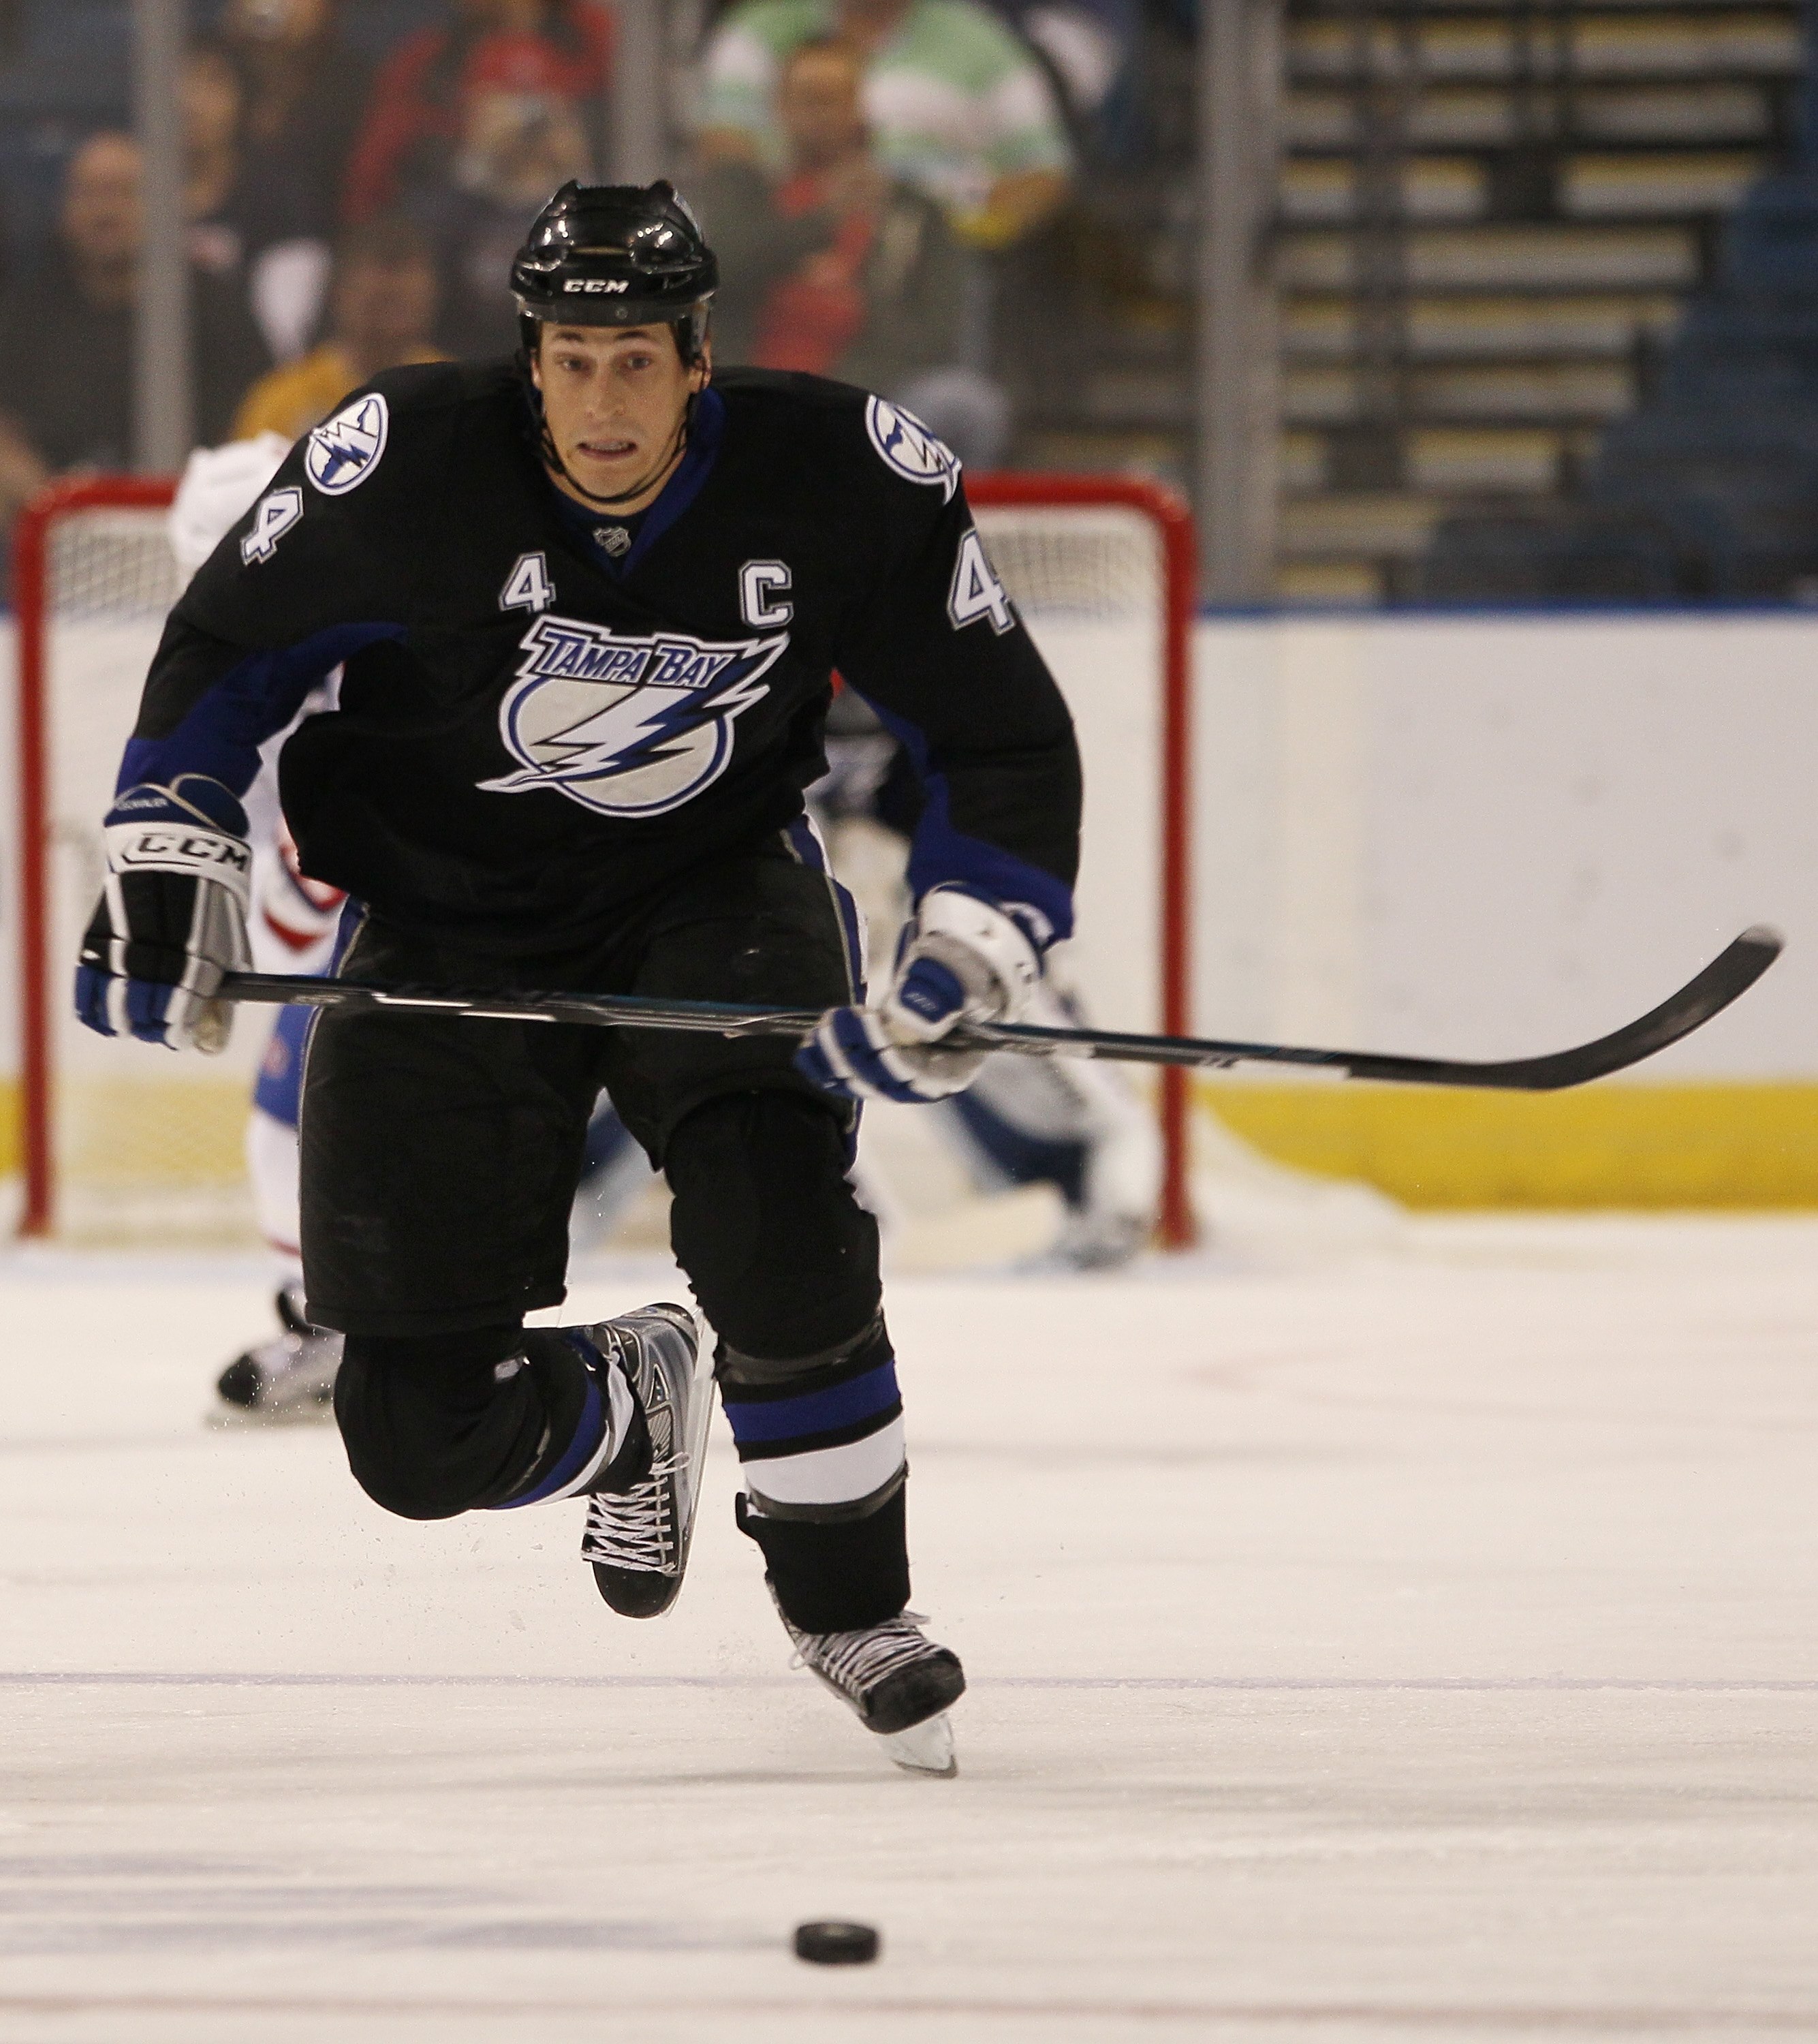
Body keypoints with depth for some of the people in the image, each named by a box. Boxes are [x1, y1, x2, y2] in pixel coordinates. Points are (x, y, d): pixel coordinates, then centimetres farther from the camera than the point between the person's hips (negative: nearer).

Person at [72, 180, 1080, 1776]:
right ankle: (625, 1407, 32)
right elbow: (226, 646, -2)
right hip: (451, 921, 0)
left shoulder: (845, 480, -18)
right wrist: (169, 864, -8)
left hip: (714, 892, 0)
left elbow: (1005, 738, -8)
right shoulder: (406, 467, -21)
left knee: (773, 1209, -31)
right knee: (422, 1434, -6)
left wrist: (968, 960, -21)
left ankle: (849, 1600, -6)